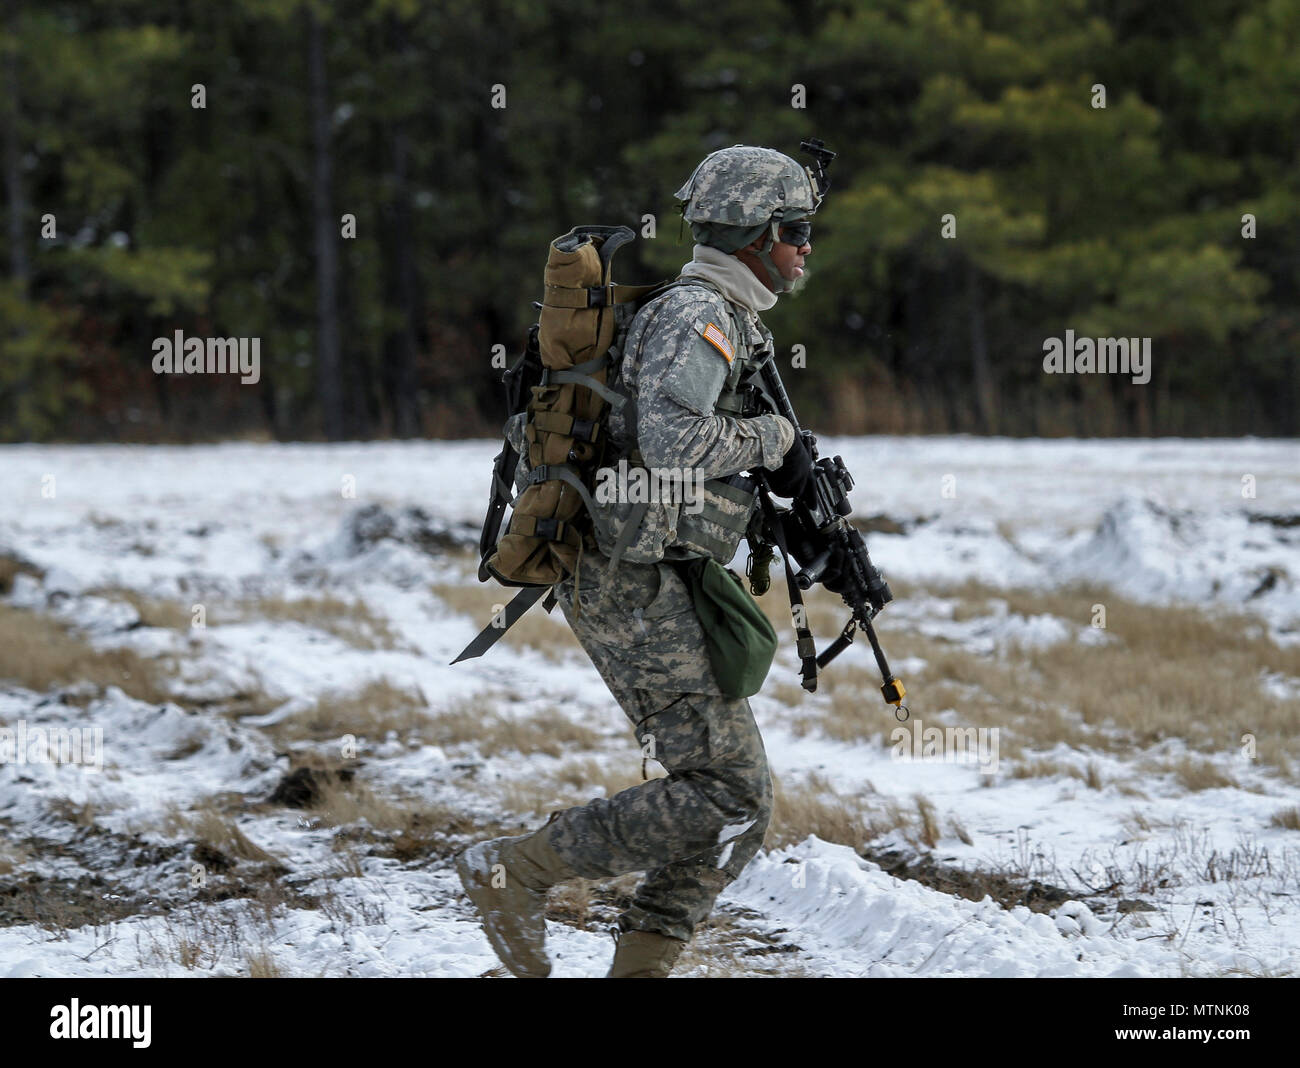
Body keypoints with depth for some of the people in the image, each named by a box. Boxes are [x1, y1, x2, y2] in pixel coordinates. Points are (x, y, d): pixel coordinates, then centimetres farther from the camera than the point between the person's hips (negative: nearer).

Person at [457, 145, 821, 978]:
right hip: (636, 586, -10)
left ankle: (641, 968, 8)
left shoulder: (727, 322, 19)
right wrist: (775, 439, -14)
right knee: (729, 796, -11)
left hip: (643, 583, 10)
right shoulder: (698, 316, -14)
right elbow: (673, 443, -29)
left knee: (739, 798, 9)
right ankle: (517, 872, -6)